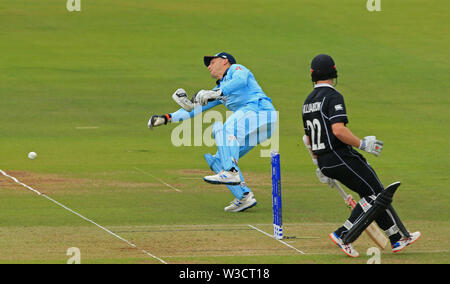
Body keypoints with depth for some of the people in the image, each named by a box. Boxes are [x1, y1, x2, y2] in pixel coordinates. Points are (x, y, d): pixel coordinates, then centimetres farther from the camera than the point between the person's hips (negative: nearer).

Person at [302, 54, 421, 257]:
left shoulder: (308, 102, 15)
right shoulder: (333, 97, -12)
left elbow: (310, 139, 21)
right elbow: (338, 130, -24)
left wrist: (320, 166, 28)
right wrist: (362, 144, -13)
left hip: (324, 162, 9)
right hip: (340, 157, -9)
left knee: (373, 194, 13)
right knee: (375, 194, -4)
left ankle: (398, 239, 13)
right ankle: (343, 236, -12)